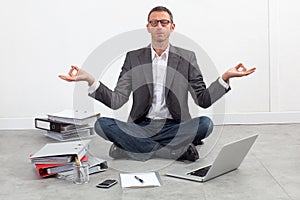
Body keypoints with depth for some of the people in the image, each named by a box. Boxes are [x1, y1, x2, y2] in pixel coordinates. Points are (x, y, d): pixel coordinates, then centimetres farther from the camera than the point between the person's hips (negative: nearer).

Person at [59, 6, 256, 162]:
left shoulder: (187, 58, 7)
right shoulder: (134, 58, 7)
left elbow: (203, 100, 2)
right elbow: (116, 101, 0)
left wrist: (225, 77, -13)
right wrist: (89, 80, -14)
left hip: (175, 127, -1)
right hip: (141, 127, 1)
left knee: (205, 123, -28)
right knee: (102, 124, -24)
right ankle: (179, 150, -23)